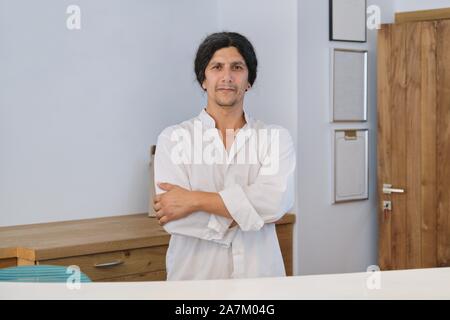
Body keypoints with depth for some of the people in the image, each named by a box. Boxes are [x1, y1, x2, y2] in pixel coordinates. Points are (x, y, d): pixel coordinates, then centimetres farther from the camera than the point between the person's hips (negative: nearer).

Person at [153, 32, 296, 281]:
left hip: (259, 273, 0)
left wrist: (195, 199, -13)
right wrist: (250, 212, -10)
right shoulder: (174, 139, 2)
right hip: (194, 275, 0)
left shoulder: (276, 138, 5)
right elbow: (173, 219, -9)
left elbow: (276, 201, -12)